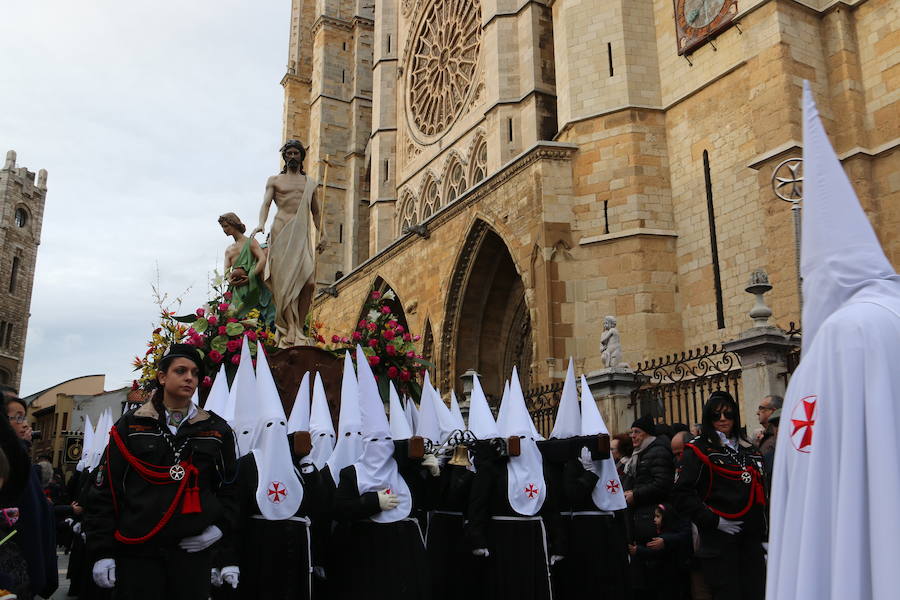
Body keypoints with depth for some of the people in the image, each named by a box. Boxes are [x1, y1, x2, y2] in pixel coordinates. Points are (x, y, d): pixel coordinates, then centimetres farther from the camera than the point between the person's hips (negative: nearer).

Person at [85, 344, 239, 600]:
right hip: (137, 552, -1)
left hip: (193, 552, 2)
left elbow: (231, 487, 15)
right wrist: (102, 551, -4)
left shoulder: (217, 430, 8)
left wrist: (220, 526, -2)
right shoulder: (130, 426, 4)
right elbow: (105, 490, 2)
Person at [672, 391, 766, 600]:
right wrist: (713, 520, -16)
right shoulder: (699, 450, -3)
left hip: (752, 538, 6)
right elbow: (681, 494, -12)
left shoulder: (748, 449, 16)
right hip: (719, 539, -6)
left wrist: (762, 531, 14)